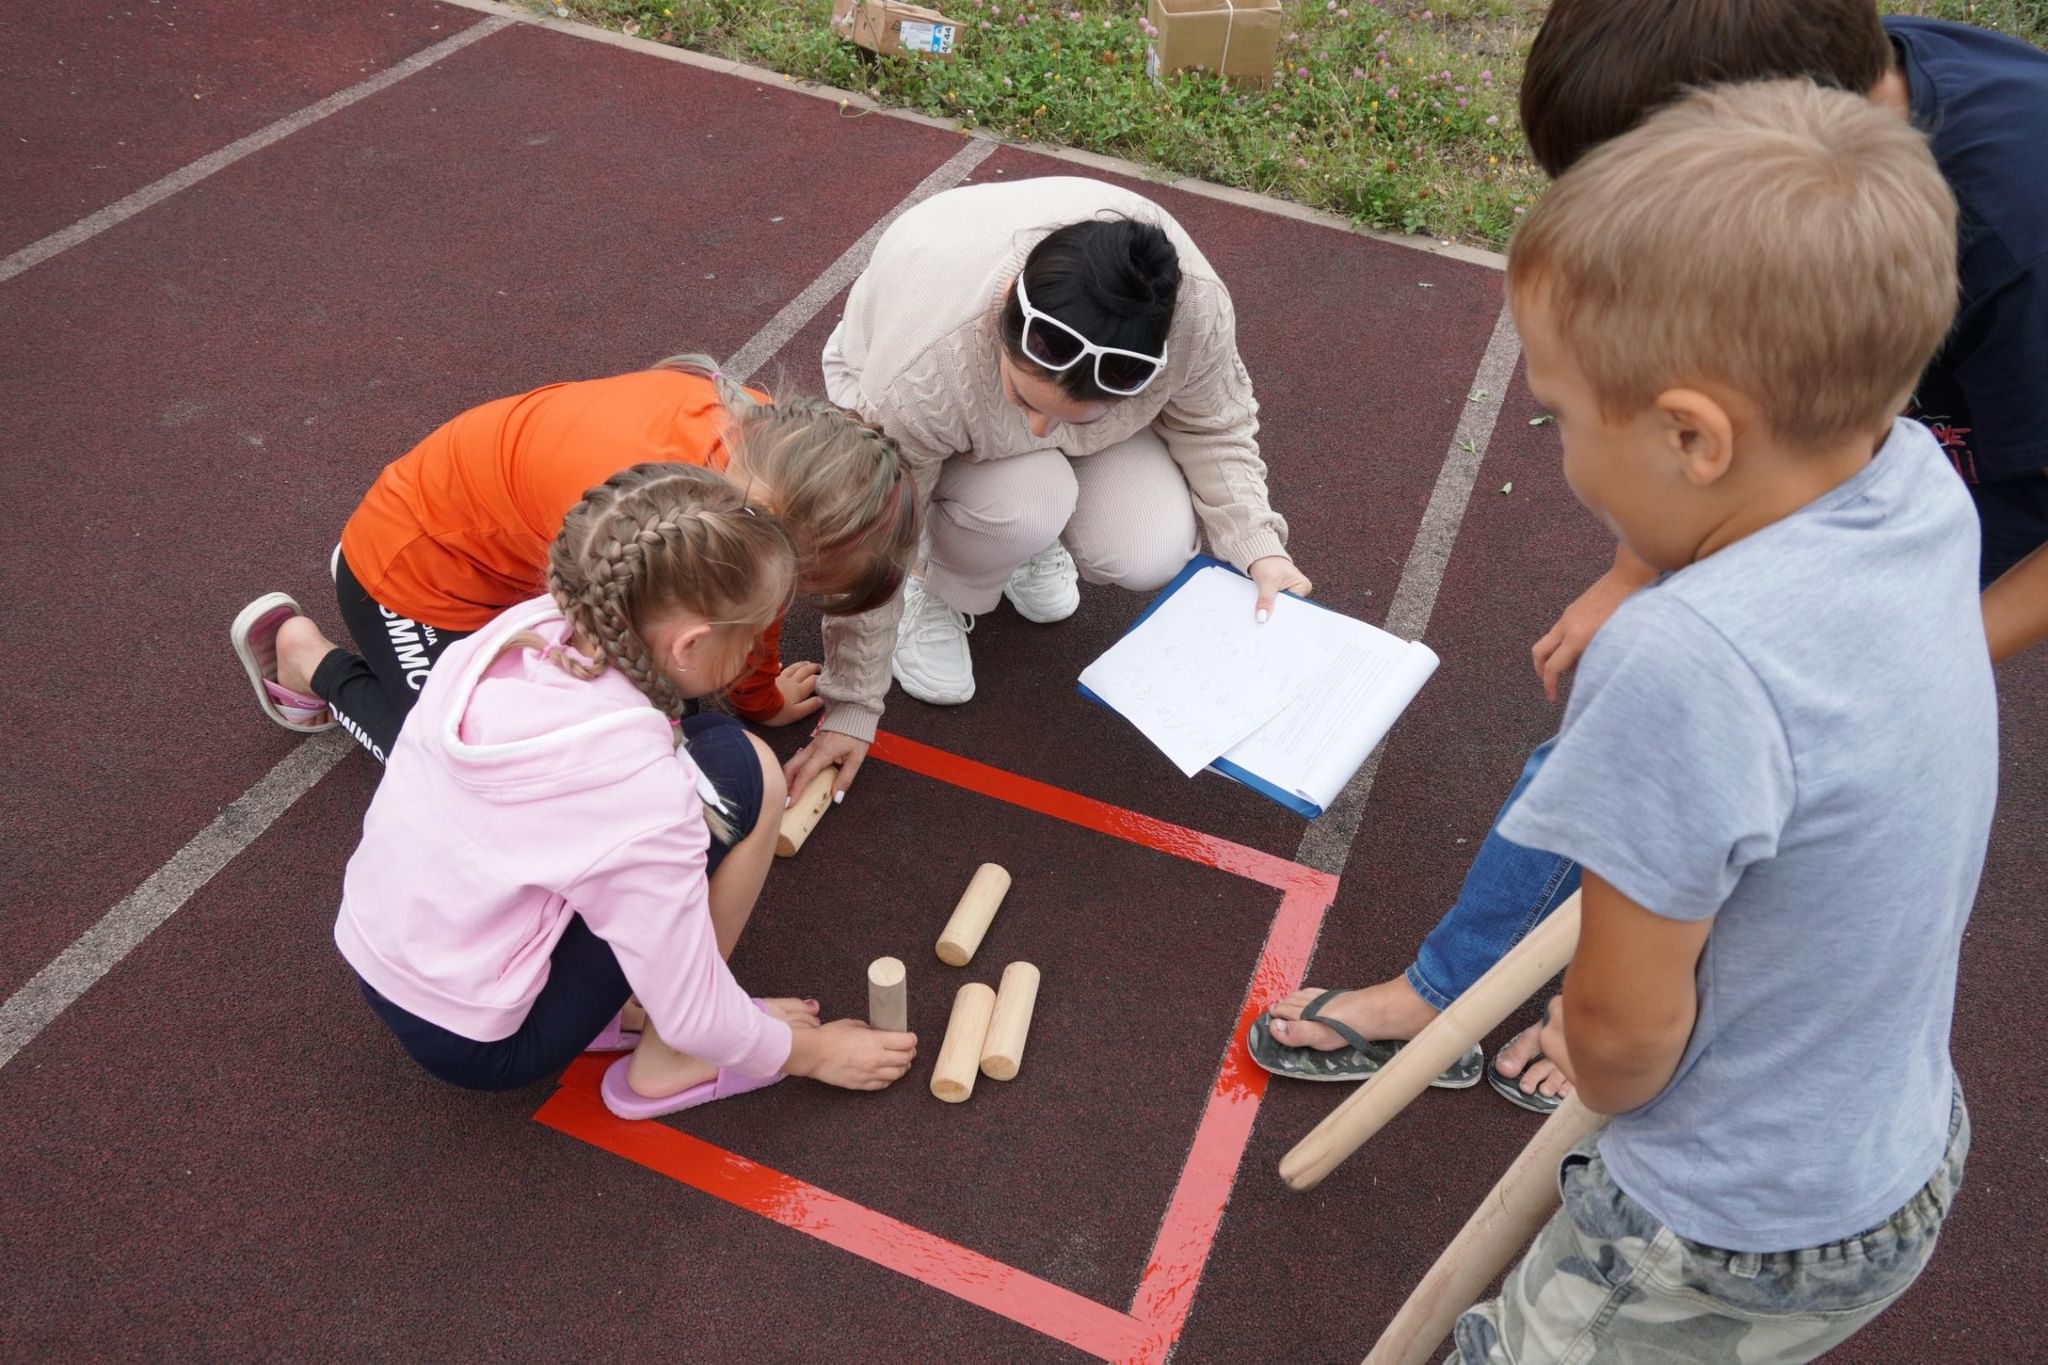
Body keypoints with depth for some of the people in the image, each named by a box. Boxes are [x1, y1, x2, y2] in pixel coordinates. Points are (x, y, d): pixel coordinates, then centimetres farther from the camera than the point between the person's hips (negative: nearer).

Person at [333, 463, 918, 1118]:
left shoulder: (520, 628, -13)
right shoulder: (642, 792, -31)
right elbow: (693, 1015, -18)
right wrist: (806, 1051, 1)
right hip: (476, 1045, -7)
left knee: (691, 742, 6)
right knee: (741, 769, -13)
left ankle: (618, 1004, 9)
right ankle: (668, 1064, 0)